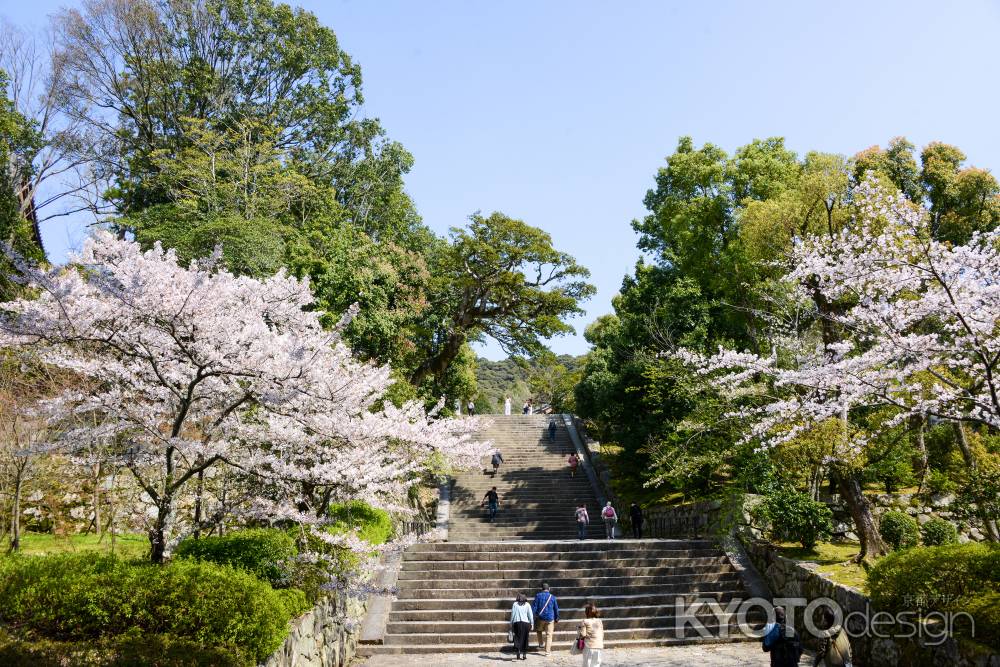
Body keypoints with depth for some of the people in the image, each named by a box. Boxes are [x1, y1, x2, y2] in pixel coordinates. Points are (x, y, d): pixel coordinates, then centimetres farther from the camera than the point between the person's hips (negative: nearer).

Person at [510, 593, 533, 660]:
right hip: (525, 623, 1)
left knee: (517, 638, 2)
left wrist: (511, 624, 8)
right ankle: (524, 655, 13)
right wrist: (532, 624, 8)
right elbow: (530, 615, 4)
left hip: (517, 623, -1)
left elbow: (512, 614, 3)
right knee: (525, 639, 11)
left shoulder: (515, 604, 5)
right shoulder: (527, 604, 7)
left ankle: (518, 654, -12)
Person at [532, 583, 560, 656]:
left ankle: (541, 645, 25)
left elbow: (534, 606, -6)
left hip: (540, 618, 0)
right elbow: (556, 609, 8)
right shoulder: (552, 597, 1)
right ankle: (547, 652, 4)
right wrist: (556, 618, 19)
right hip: (550, 618, 0)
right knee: (549, 635, 5)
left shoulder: (538, 595, -4)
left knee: (539, 631, 27)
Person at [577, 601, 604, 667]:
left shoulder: (584, 622, -7)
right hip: (599, 646, 4)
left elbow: (583, 634, -10)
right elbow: (602, 634, 10)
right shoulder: (599, 621, 8)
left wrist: (578, 630, 8)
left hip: (589, 646, -4)